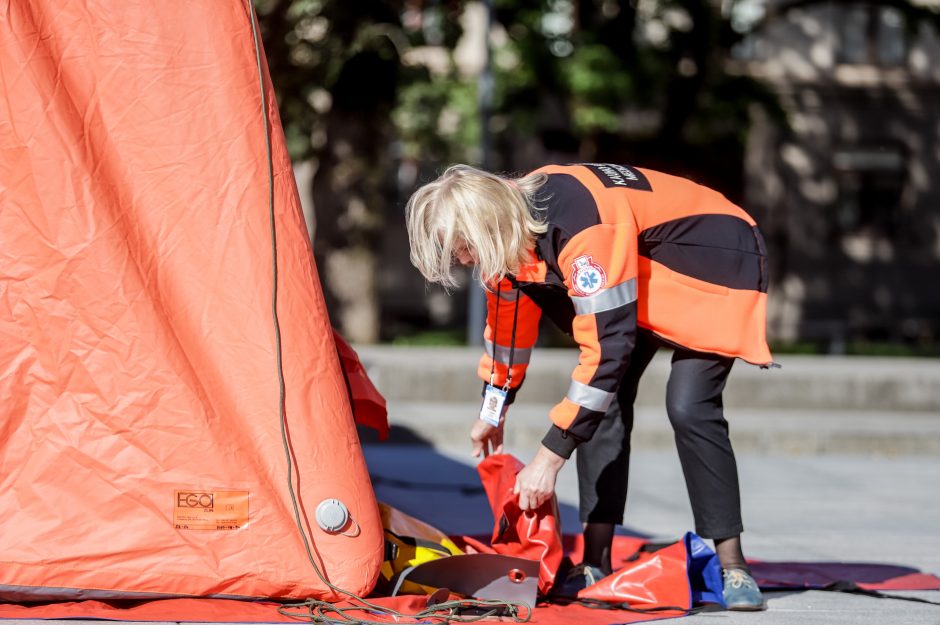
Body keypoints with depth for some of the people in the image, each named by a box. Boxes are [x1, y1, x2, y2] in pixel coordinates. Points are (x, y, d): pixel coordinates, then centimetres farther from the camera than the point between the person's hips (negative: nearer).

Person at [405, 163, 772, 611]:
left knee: (688, 406, -21)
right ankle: (596, 564, 0)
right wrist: (493, 411, 18)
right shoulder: (511, 225, -10)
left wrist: (549, 457, -35)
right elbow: (507, 318, 8)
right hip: (648, 278, 9)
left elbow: (606, 343, -38)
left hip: (716, 264, -9)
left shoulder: (579, 227, -38)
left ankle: (732, 568, -11)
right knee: (601, 401, -3)